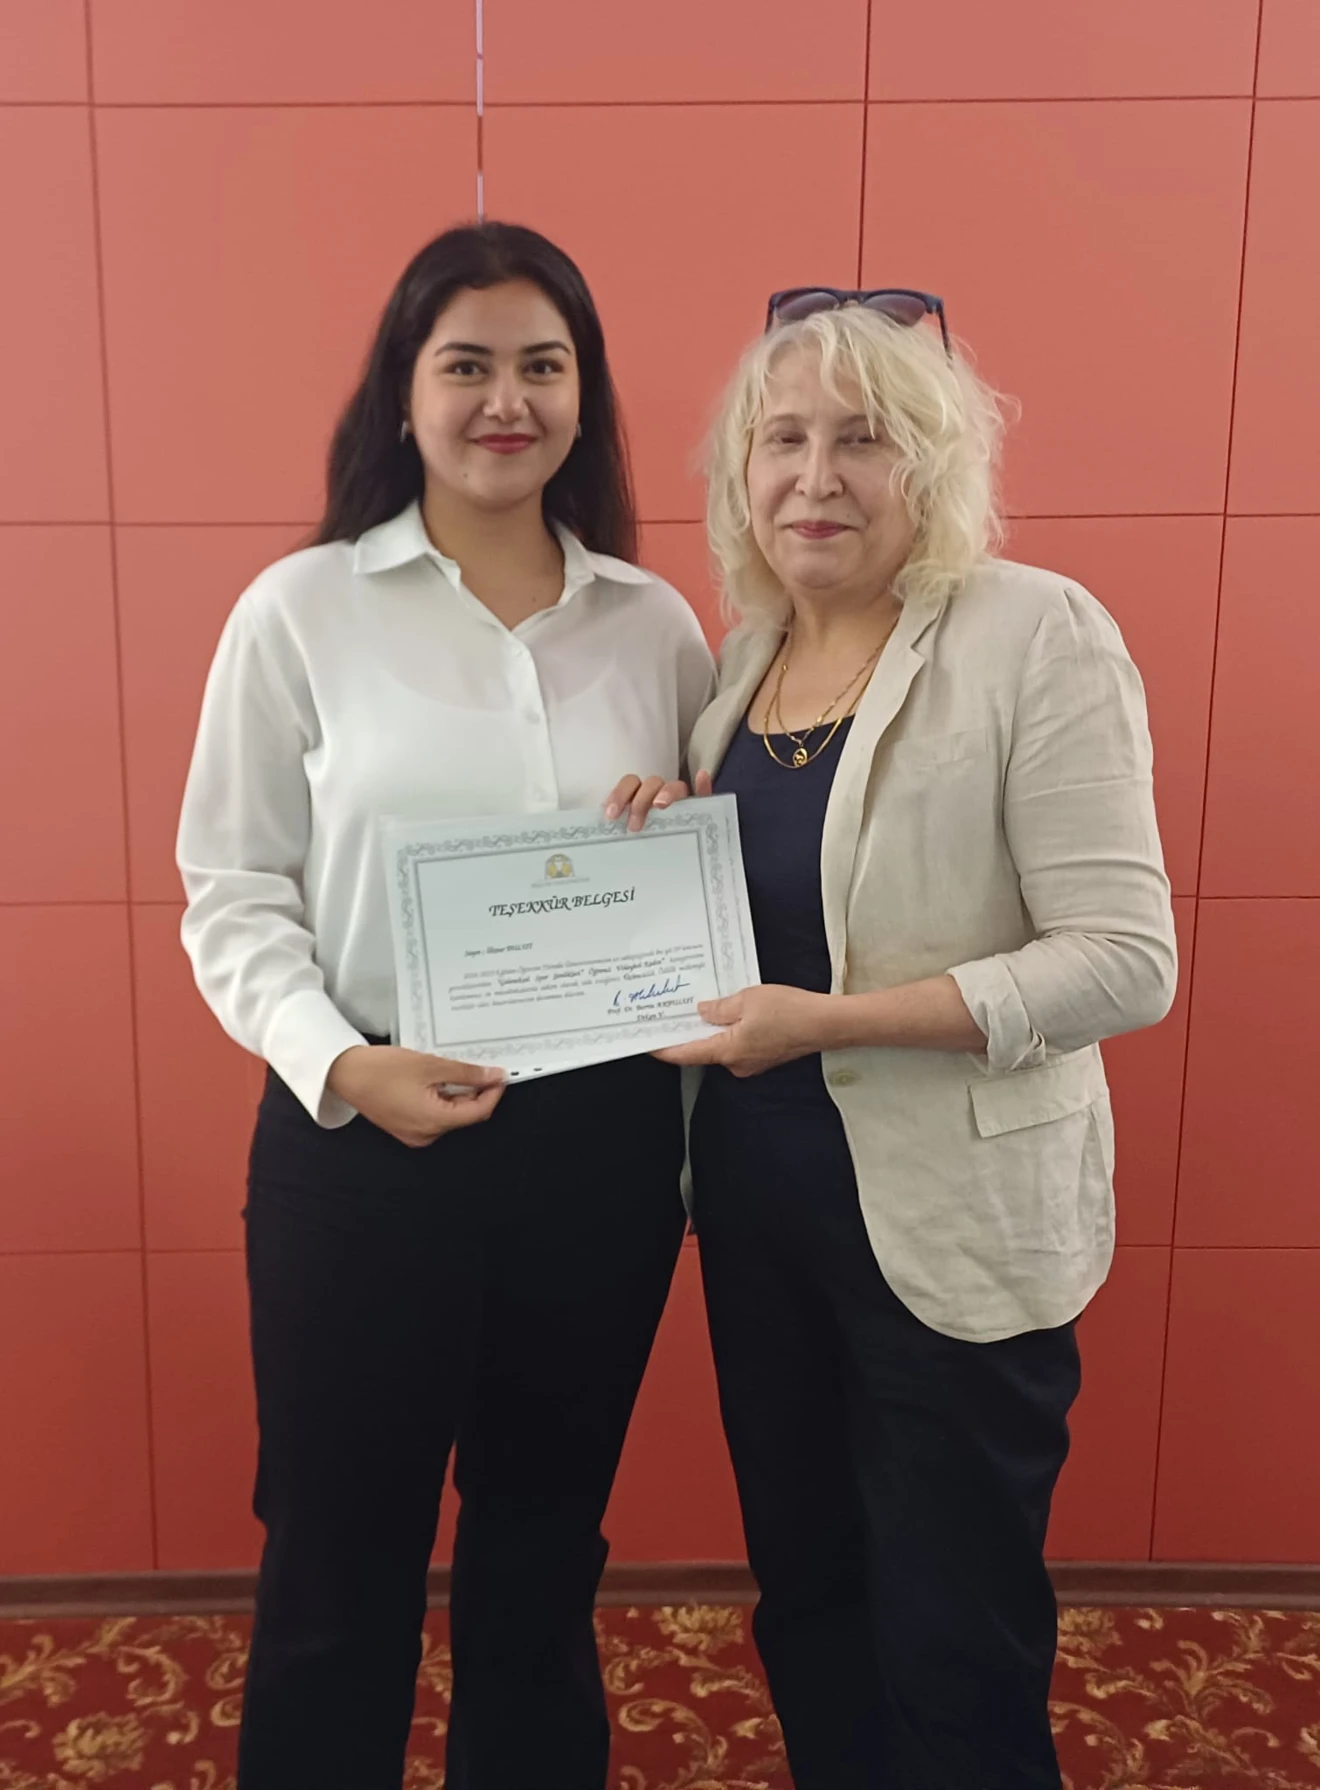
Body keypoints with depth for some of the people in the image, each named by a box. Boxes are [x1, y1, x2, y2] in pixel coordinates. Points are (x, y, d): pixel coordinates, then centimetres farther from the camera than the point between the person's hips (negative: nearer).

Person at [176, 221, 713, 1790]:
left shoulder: (654, 624, 5)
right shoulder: (300, 611, -3)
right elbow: (231, 892, -3)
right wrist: (338, 1064, -18)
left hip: (602, 1134, 3)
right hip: (362, 1137, -2)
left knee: (545, 1540, 21)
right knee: (340, 1558, 13)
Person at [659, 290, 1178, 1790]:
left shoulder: (1036, 634, -14)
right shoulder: (744, 650, 7)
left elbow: (1124, 961, -19)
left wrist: (830, 1021, -24)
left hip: (952, 1219, -6)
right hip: (756, 1196, 6)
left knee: (954, 1662, 10)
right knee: (802, 1599, 23)